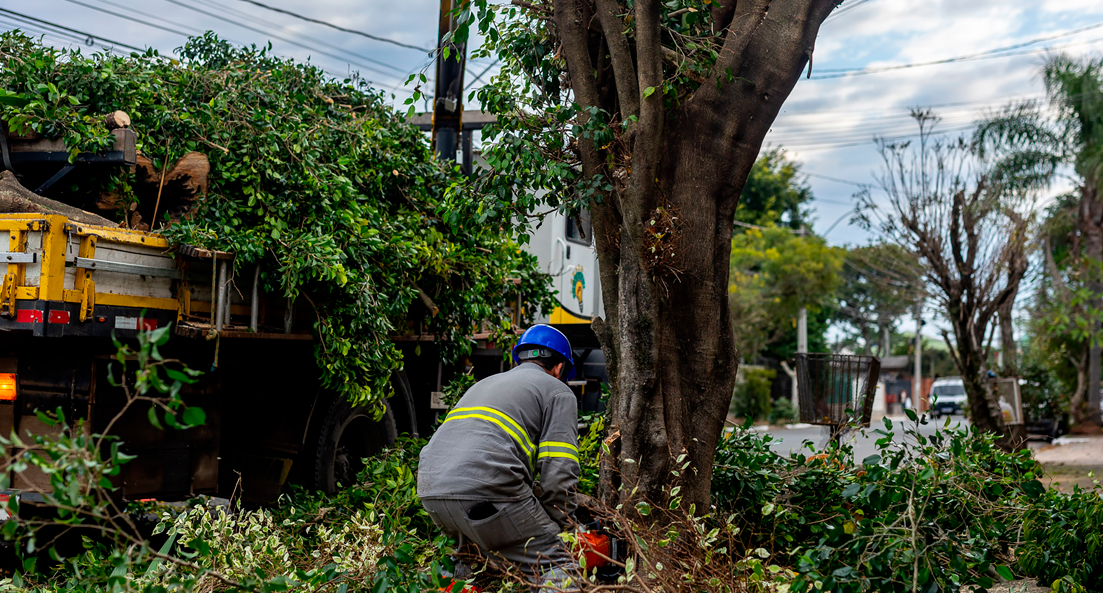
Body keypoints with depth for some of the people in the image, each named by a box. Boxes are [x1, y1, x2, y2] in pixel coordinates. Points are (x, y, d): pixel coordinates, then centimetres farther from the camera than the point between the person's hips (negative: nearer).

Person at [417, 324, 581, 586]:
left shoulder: (483, 385, 34)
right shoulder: (557, 391, 14)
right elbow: (559, 475, 0)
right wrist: (554, 529, 13)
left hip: (431, 492, 7)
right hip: (484, 493, -7)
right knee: (560, 571, -6)